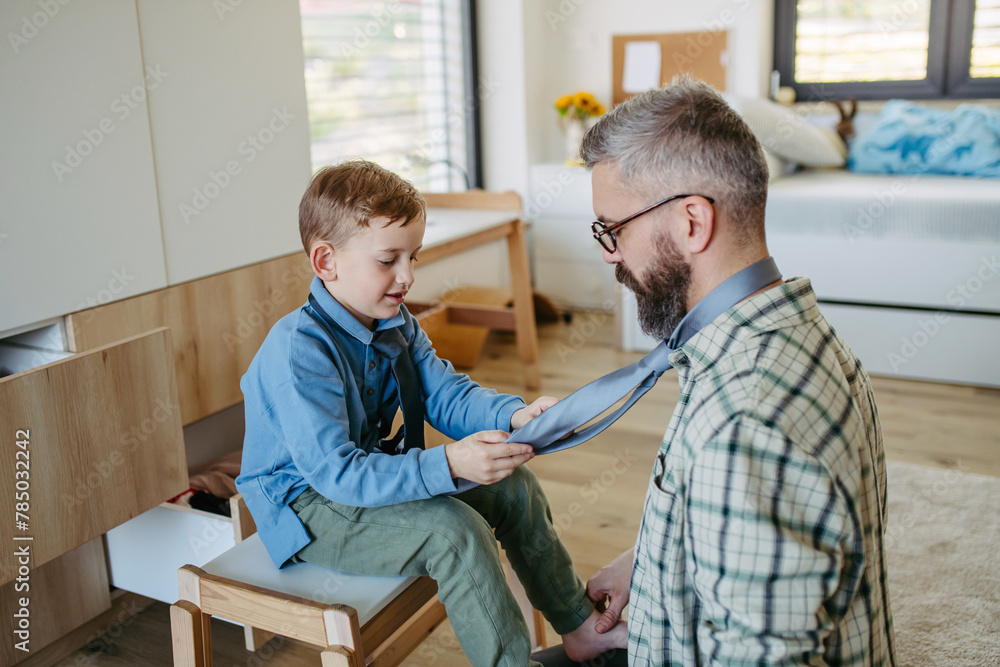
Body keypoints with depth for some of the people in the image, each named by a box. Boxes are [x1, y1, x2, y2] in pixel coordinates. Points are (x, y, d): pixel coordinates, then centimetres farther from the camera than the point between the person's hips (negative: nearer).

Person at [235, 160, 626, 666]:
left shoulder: (396, 325, 0)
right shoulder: (297, 352, -29)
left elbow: (445, 393, -3)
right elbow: (336, 472, -34)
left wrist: (515, 414, -24)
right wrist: (448, 465, -45)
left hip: (375, 470, 9)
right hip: (308, 504, -9)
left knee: (514, 485, 2)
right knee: (455, 529, -29)